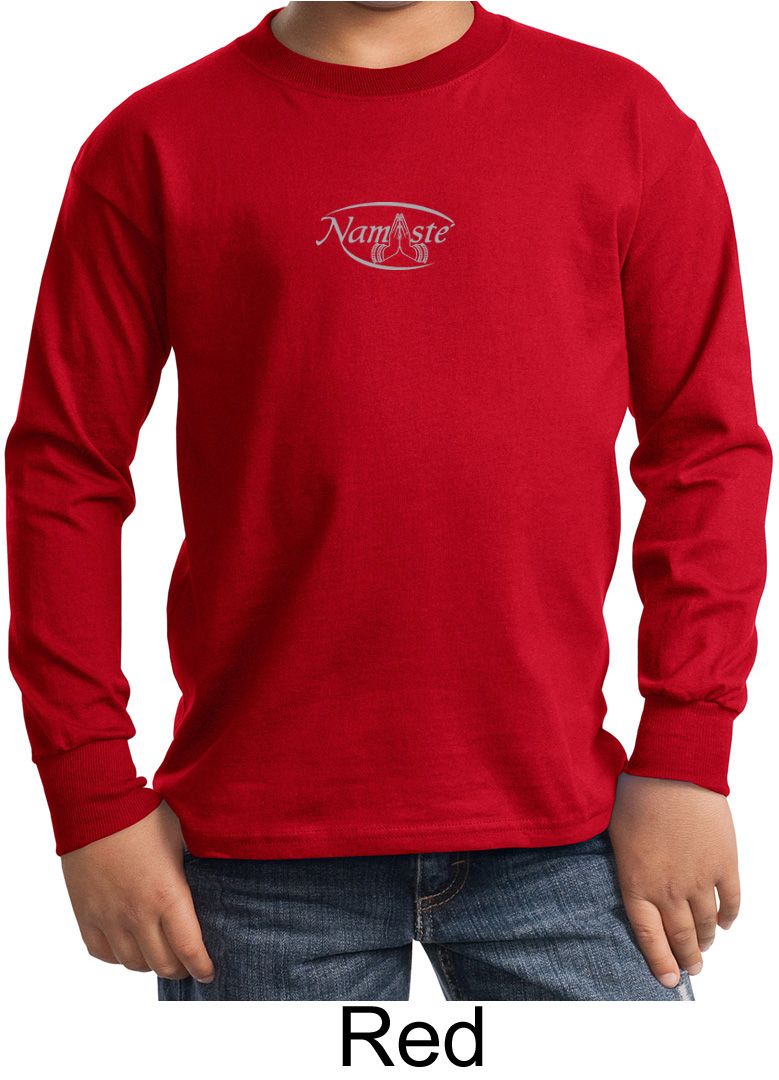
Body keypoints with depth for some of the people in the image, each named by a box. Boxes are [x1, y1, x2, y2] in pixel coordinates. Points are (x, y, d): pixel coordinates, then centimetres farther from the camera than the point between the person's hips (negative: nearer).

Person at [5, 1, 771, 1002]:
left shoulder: (623, 118, 6)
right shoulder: (155, 144, 4)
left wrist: (685, 757, -1)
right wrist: (96, 800, -1)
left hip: (558, 818, 1)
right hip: (261, 839, 0)